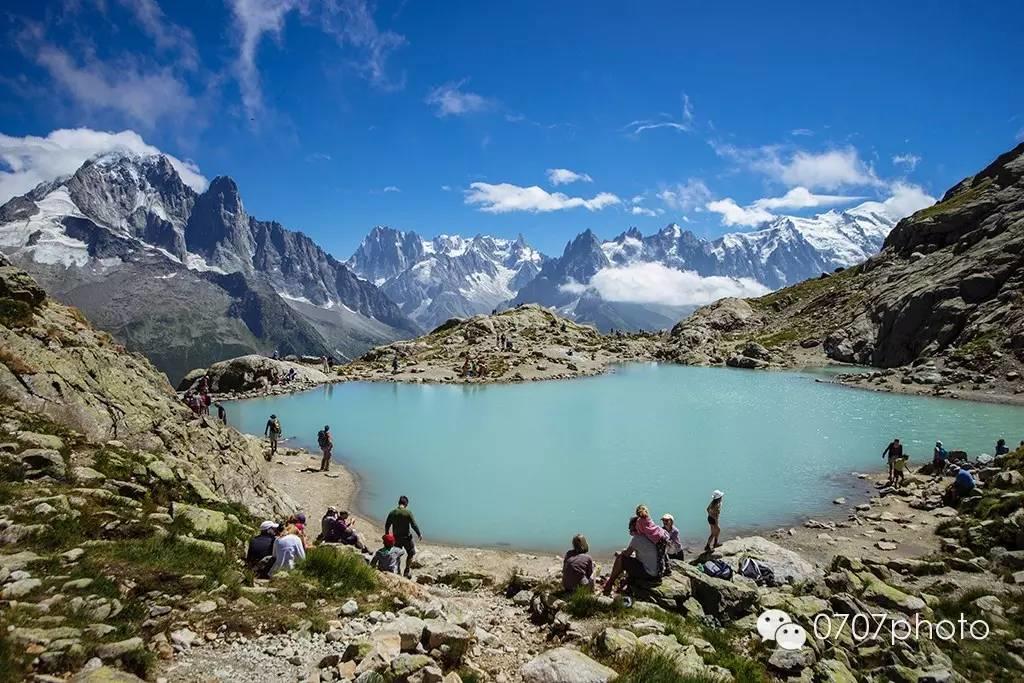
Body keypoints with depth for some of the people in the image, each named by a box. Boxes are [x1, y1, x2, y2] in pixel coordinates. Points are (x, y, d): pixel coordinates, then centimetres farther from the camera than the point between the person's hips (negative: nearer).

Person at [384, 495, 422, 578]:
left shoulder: (392, 513, -4)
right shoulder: (408, 512, -15)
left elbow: (387, 525, 3)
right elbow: (414, 525, -15)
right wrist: (419, 534, -1)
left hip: (396, 538, 4)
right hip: (406, 537, -3)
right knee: (410, 554, 17)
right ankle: (407, 571, 21)